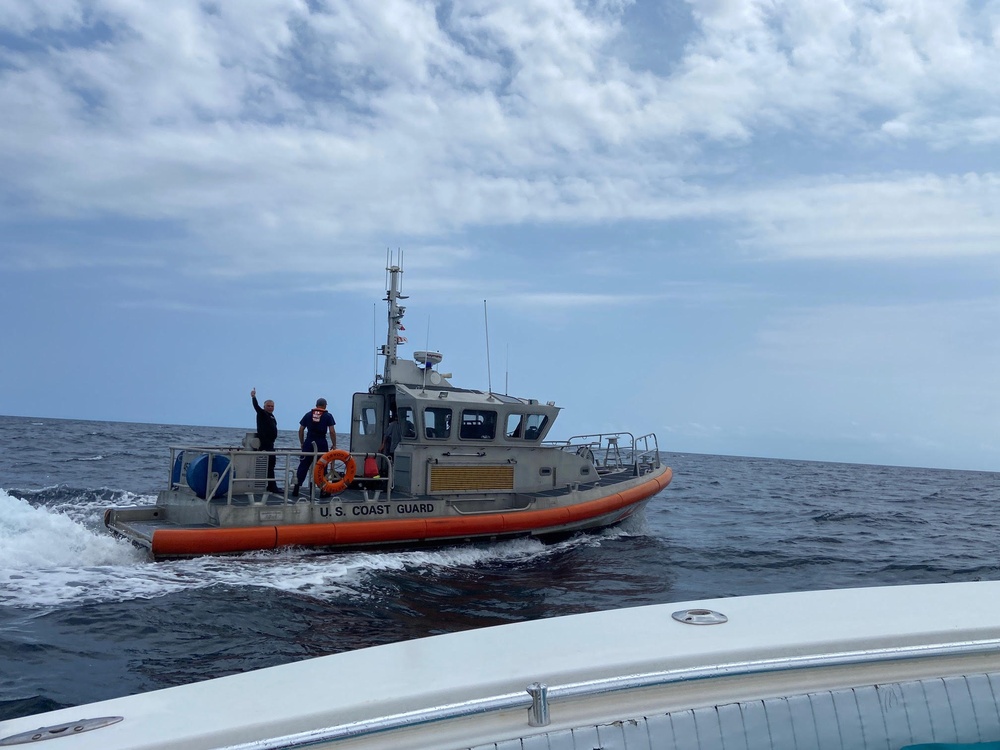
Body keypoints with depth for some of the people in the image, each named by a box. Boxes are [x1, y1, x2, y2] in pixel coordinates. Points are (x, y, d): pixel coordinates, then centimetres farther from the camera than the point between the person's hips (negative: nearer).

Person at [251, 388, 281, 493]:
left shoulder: (271, 416, 19)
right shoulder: (262, 413, -4)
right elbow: (256, 406, -22)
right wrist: (253, 397, -36)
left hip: (270, 443, 9)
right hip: (264, 444, -9)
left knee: (271, 463, 14)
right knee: (269, 464, -13)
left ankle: (271, 486, 23)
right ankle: (272, 486, -15)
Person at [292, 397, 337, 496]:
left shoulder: (308, 414, 10)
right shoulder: (328, 416, 3)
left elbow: (301, 430, 9)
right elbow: (332, 432, -4)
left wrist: (302, 443, 18)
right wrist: (334, 445, 3)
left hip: (309, 443, 2)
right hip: (321, 443, -2)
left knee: (303, 466, 6)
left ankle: (296, 489, 4)